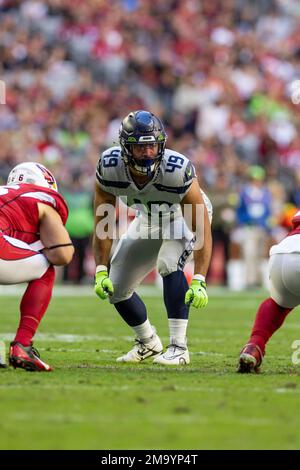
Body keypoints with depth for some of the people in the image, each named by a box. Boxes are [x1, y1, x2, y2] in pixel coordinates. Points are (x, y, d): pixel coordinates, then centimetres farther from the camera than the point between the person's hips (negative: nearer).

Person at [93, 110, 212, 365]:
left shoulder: (178, 170, -39)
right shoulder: (109, 167, -29)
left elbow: (202, 228, -34)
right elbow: (103, 222, -16)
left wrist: (199, 281, -41)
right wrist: (101, 271, -21)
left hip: (185, 217, -5)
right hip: (149, 219, 5)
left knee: (168, 264, -33)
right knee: (115, 287, 4)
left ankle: (179, 347, -24)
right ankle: (149, 343, 29)